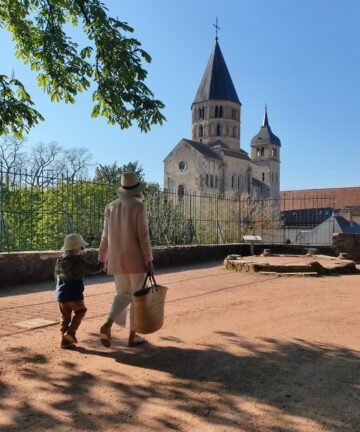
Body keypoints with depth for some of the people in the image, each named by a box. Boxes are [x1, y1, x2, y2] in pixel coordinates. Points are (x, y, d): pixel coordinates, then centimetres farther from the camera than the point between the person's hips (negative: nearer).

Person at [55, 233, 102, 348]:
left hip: (61, 294, 7)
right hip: (74, 294, -7)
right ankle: (71, 332, 2)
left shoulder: (60, 261, 11)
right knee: (80, 311, 14)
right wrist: (101, 265, 9)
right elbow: (92, 269, -9)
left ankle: (64, 341, 17)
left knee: (65, 317, 14)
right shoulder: (78, 260, -12)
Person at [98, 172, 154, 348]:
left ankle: (108, 325, -6)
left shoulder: (110, 207, 6)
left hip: (117, 259, 5)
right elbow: (143, 236, -14)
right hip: (136, 259, -5)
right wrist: (149, 261, -9)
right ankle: (132, 335, 14)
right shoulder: (138, 206, -11)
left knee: (123, 295, 16)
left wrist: (103, 258, 17)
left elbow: (106, 236, 8)